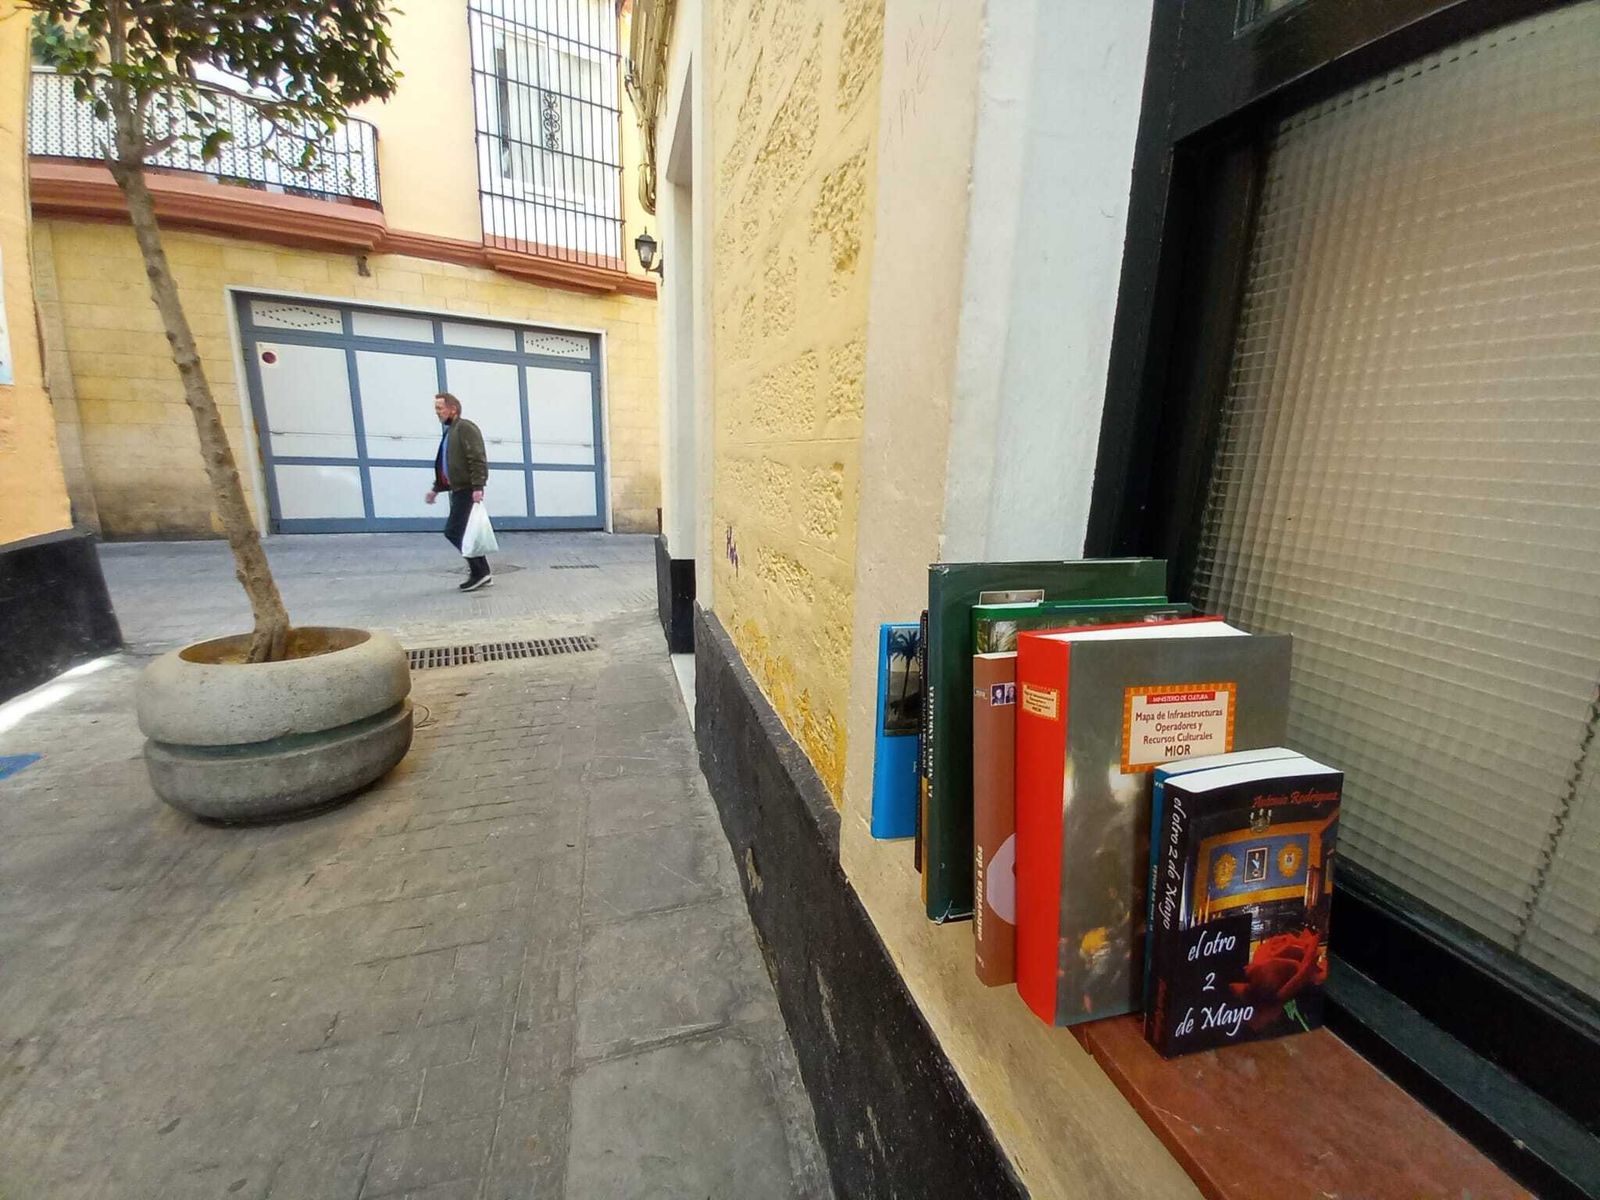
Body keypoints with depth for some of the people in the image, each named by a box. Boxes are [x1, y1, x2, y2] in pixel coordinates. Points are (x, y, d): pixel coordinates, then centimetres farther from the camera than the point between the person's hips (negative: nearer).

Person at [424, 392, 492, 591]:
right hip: (458, 490, 10)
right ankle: (481, 573, 14)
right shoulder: (449, 431, 20)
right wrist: (436, 489, 26)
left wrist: (477, 487, -28)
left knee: (453, 531, -11)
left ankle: (479, 572, -4)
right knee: (462, 533, 8)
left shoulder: (465, 428, -10)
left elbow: (478, 460, -20)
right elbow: (444, 465, 27)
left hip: (468, 490, -10)